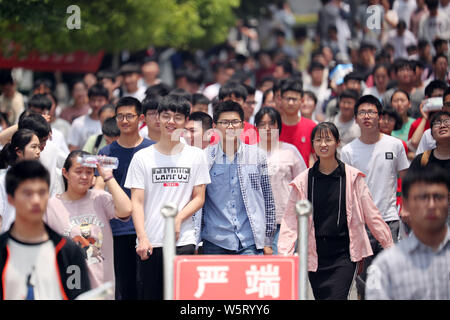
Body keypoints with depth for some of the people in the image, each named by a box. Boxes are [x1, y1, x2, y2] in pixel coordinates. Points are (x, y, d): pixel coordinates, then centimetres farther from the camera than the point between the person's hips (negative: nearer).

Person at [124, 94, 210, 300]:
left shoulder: (195, 156, 9)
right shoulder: (142, 157, 6)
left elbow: (199, 198, 7)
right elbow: (137, 202, 1)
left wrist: (178, 219, -10)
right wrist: (142, 237, -11)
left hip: (183, 241, 0)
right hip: (150, 243, 0)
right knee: (148, 295, 1)